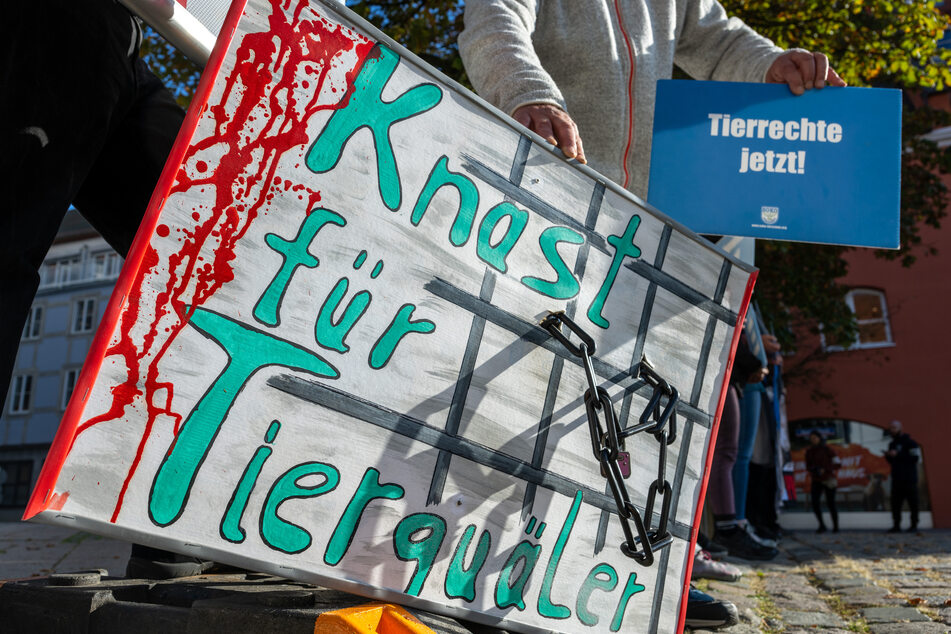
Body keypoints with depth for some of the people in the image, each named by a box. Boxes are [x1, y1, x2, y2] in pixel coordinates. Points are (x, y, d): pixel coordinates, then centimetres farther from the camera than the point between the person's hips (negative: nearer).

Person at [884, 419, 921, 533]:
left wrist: (897, 455, -16)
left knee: (913, 502, -3)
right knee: (895, 503, 2)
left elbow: (915, 458, -15)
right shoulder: (892, 444, 19)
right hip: (896, 478, 7)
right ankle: (896, 525, 5)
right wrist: (888, 456, 4)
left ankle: (914, 525, 2)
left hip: (909, 478, -7)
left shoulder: (909, 442, -4)